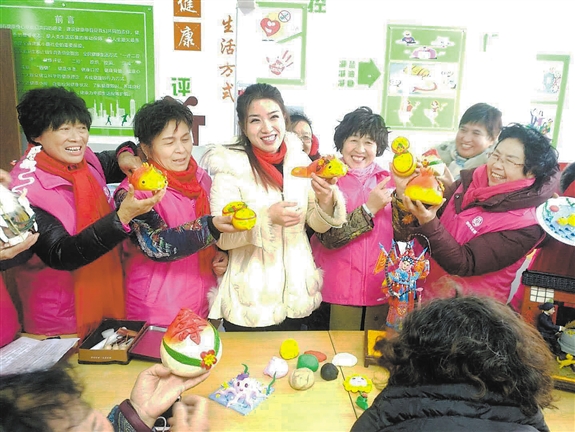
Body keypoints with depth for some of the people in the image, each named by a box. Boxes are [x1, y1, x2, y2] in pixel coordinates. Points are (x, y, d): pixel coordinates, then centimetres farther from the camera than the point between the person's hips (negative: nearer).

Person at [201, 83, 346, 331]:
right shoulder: (231, 166, -14)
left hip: (297, 294, 4)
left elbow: (318, 225, 3)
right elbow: (222, 237, -16)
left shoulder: (300, 160, -2)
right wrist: (268, 218, -30)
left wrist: (326, 200, -17)